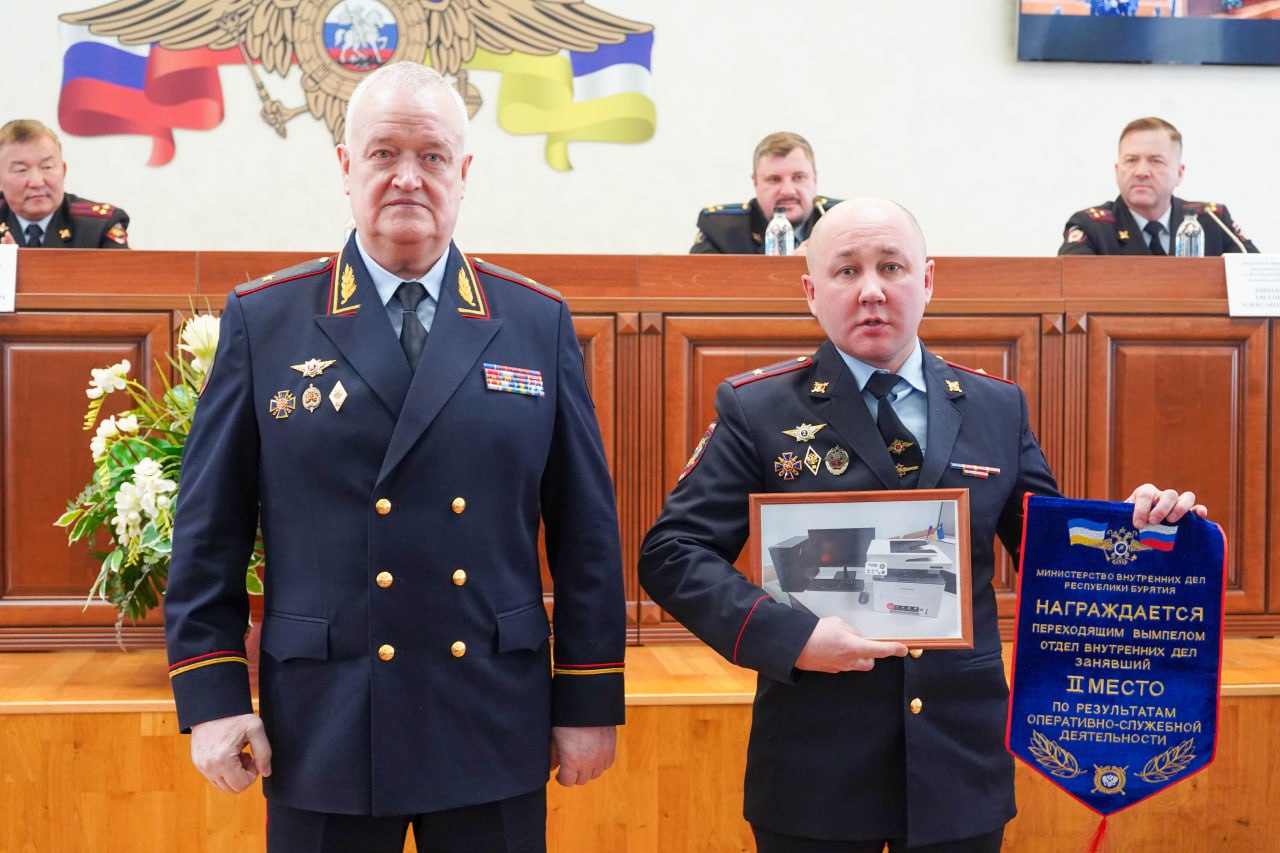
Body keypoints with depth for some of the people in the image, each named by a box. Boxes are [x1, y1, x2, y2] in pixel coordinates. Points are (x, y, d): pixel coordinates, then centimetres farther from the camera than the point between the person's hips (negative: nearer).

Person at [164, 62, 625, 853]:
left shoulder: (538, 322, 3)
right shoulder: (263, 320, 1)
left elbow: (587, 529, 3)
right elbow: (211, 527, 1)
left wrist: (591, 700, 2)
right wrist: (211, 694, -4)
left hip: (496, 735, 1)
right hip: (322, 733, -1)